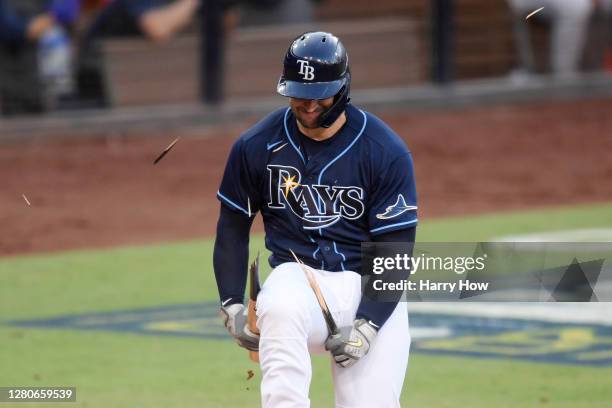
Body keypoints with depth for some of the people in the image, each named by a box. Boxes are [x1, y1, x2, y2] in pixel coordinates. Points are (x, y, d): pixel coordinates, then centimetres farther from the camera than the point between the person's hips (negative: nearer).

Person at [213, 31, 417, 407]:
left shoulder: (387, 152, -7)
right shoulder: (256, 146, 0)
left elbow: (396, 249, -6)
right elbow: (233, 228, 11)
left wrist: (367, 325, -17)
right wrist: (231, 305, -1)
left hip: (371, 291, 0)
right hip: (297, 279, 0)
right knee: (279, 308, -37)